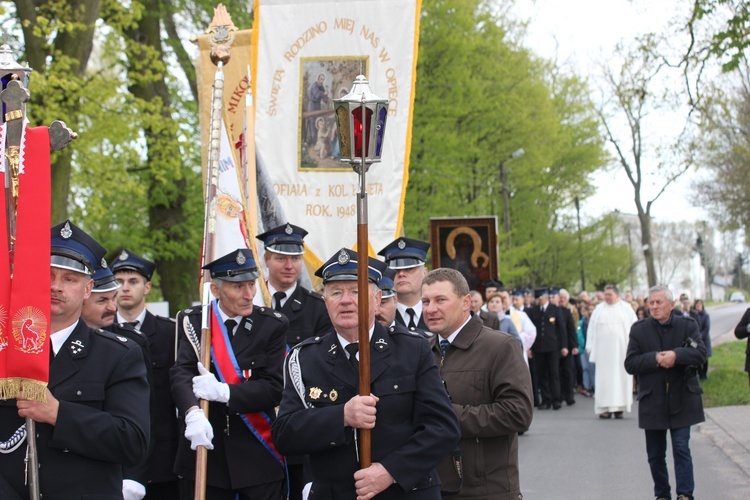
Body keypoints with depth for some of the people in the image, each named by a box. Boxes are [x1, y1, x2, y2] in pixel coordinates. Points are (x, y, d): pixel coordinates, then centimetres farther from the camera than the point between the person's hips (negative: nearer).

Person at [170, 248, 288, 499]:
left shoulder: (273, 325, -1)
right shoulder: (192, 322, 1)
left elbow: (273, 388, -8)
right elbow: (182, 374, -13)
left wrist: (223, 392, -22)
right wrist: (193, 413, -33)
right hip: (206, 450, 1)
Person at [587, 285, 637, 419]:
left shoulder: (626, 308, 6)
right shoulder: (599, 309, 10)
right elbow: (591, 329, 10)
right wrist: (590, 347, 2)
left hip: (621, 350, -1)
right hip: (603, 351, 1)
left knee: (621, 377, -1)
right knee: (604, 378, -3)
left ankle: (619, 407, 4)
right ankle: (605, 408, -3)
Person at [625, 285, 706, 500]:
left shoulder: (687, 325, 1)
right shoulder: (639, 329, 1)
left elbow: (700, 353, -12)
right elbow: (630, 364, -6)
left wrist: (676, 355, -26)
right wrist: (655, 359, -20)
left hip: (681, 400, -1)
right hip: (652, 401, 2)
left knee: (681, 448, -6)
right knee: (655, 453, 9)